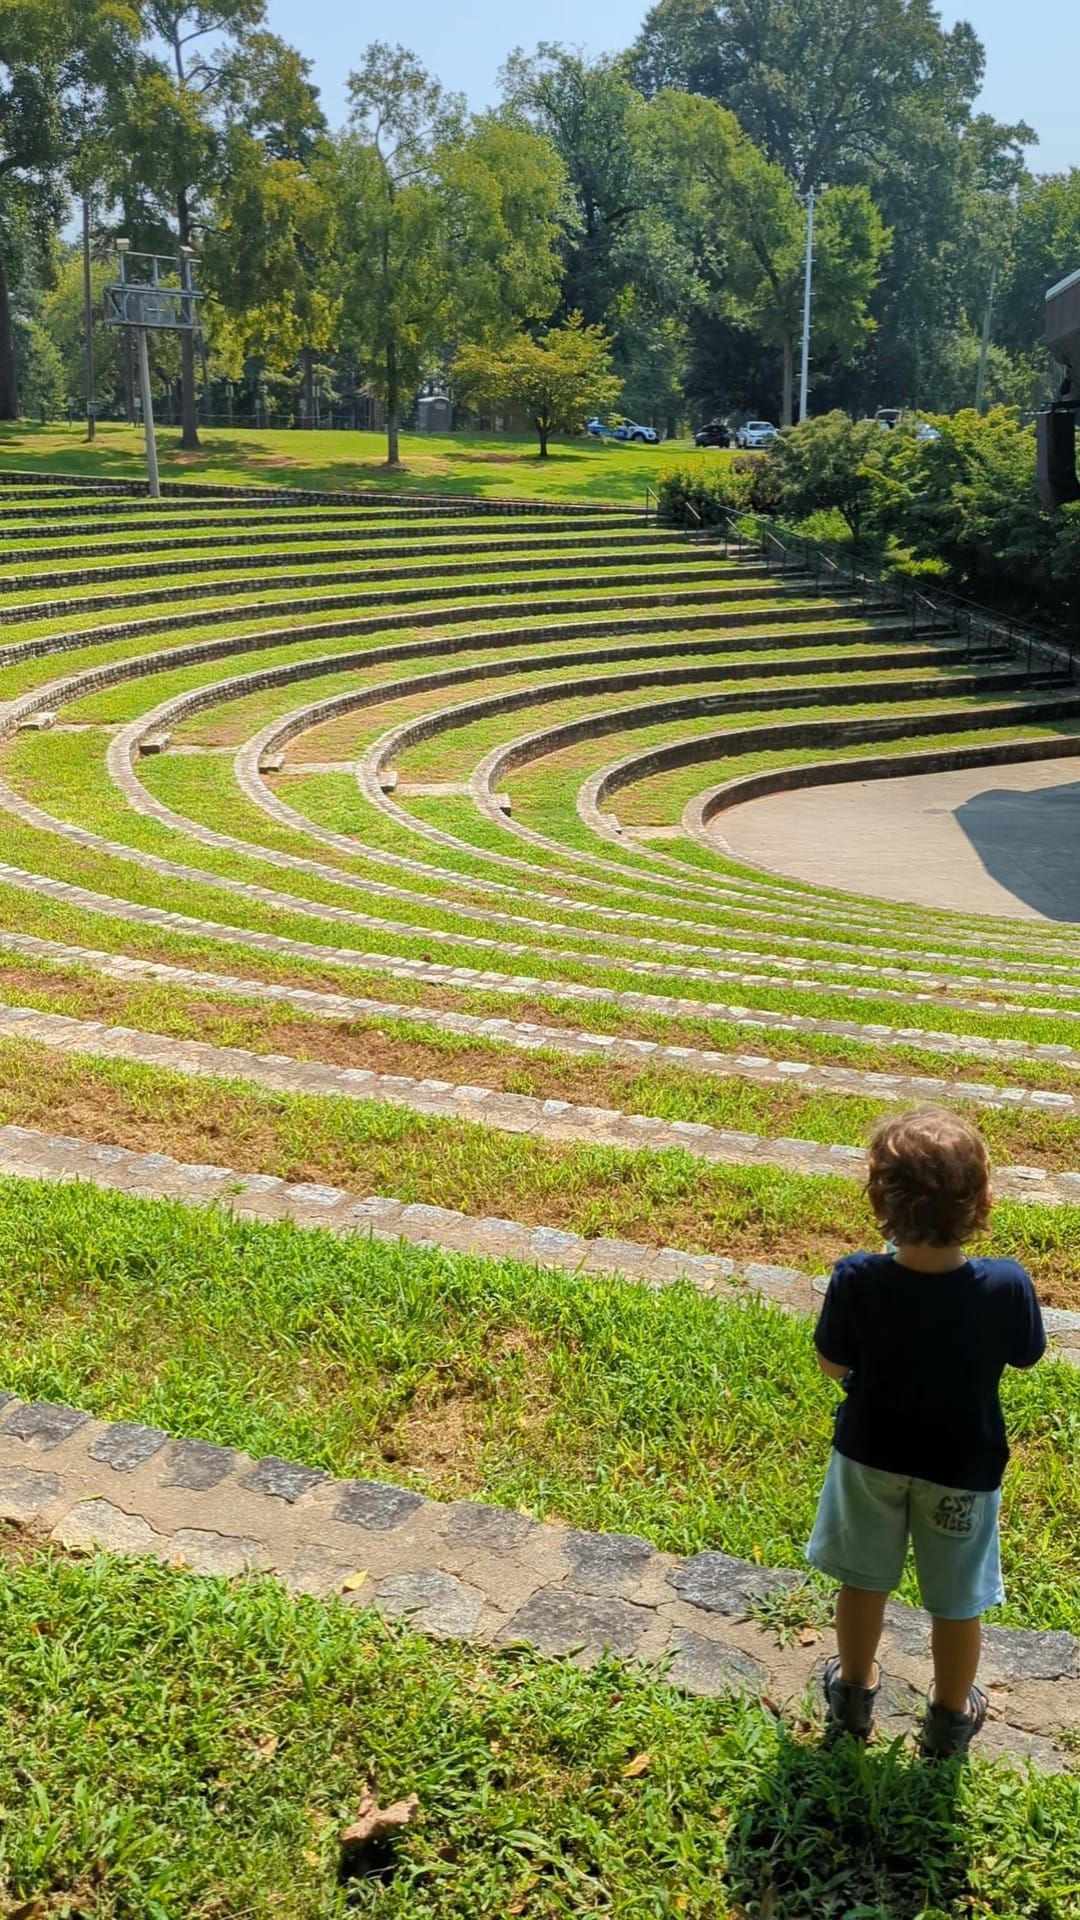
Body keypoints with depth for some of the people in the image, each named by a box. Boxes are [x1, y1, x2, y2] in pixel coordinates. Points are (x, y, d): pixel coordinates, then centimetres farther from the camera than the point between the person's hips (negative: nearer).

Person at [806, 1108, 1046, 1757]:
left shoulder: (856, 1281, -29)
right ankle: (950, 1717, 43)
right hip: (963, 1468, 0)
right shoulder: (1006, 1287, -29)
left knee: (865, 1580, 25)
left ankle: (854, 1689, 46)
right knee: (957, 1600, 23)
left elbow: (832, 1365, -12)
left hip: (871, 1456, 1)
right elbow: (1026, 1357, -8)